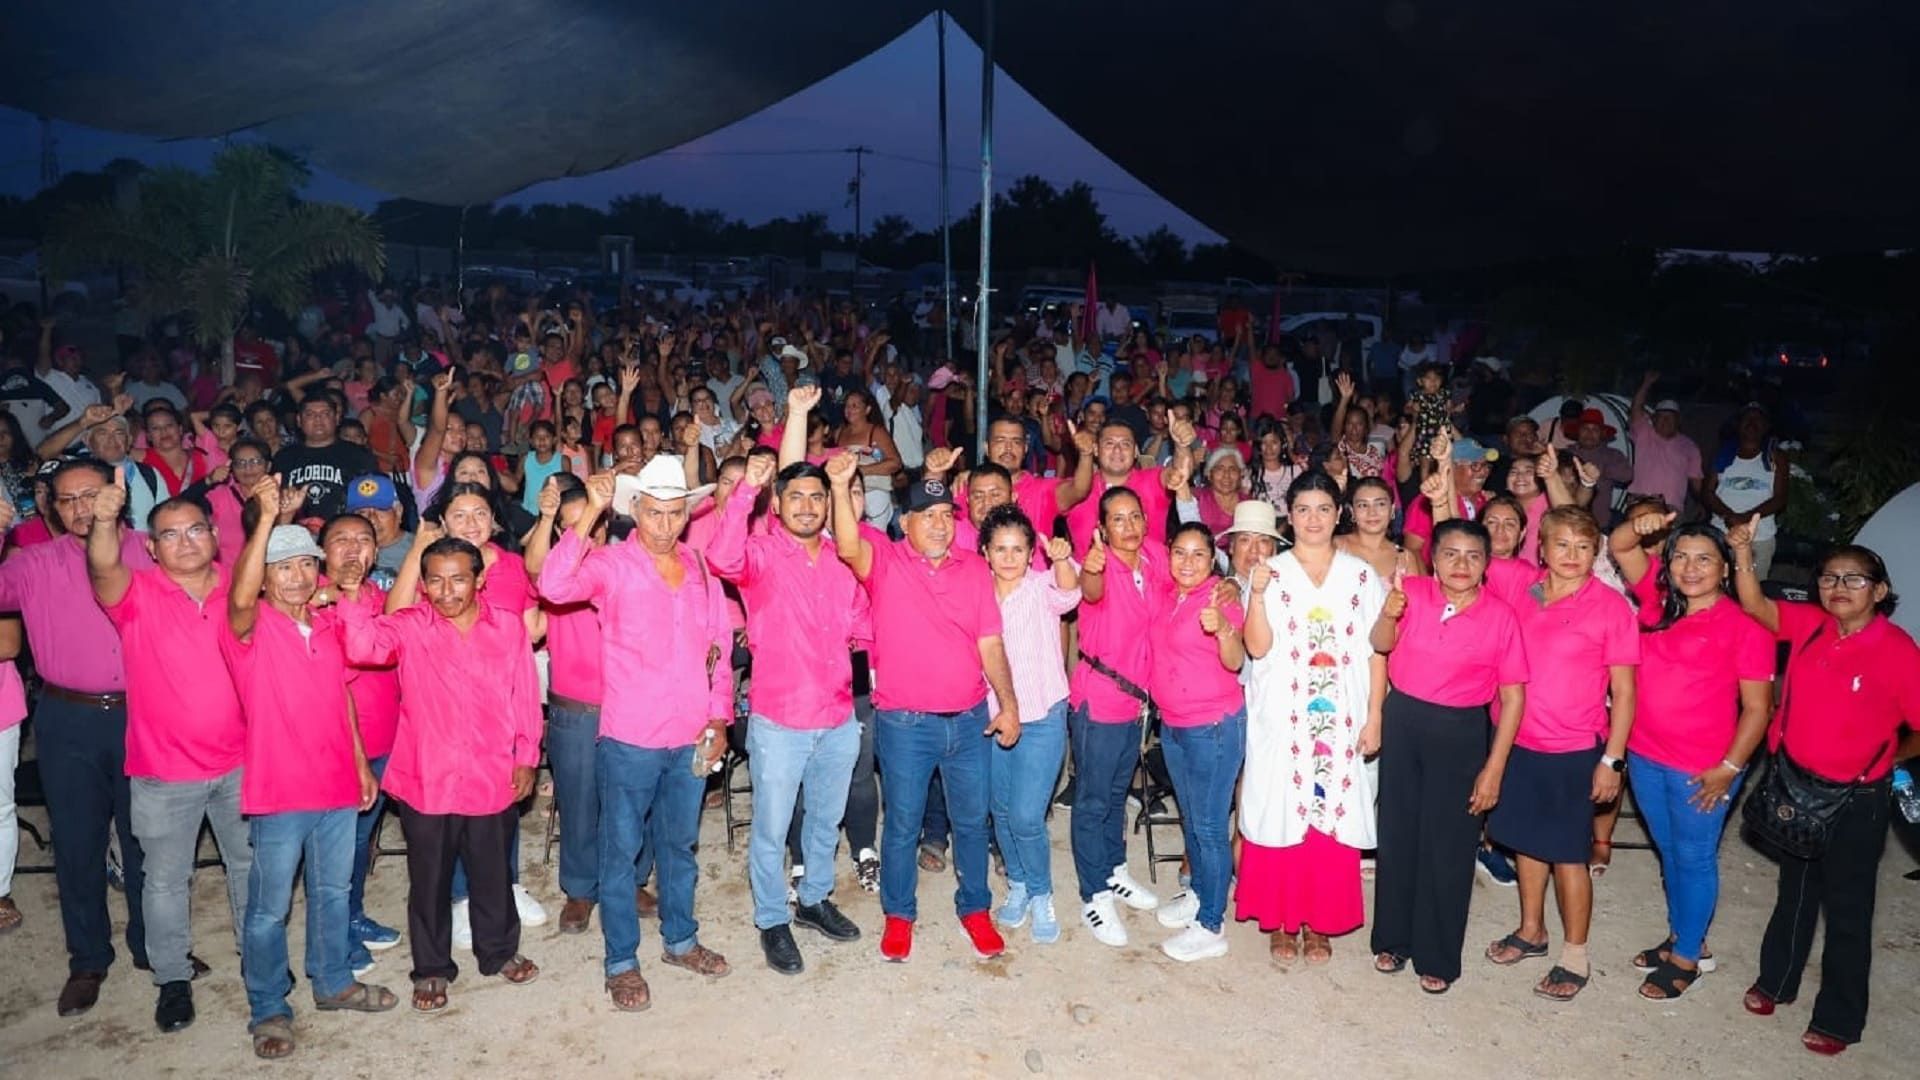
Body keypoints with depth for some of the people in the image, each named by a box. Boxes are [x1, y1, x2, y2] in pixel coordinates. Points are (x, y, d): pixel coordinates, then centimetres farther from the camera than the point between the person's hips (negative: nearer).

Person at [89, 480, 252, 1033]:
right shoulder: (138, 595, -10)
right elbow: (104, 569, -32)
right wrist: (105, 521, -51)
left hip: (240, 762, 2)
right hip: (164, 770, -2)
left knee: (250, 864, 18)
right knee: (165, 878, 11)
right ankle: (172, 978, 29)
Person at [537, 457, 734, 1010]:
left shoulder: (701, 570, 5)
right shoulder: (611, 565, -8)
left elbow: (719, 648, 10)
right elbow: (555, 585, -28)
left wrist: (719, 719, 5)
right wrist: (591, 513, -29)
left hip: (692, 738, 4)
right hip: (629, 740, -4)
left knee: (680, 843, 20)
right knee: (621, 850, 8)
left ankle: (680, 939, 37)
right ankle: (622, 962, 22)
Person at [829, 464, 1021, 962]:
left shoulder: (974, 569, 4)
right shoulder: (885, 560, -5)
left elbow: (990, 642, 4)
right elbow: (848, 546, -28)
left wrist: (1008, 703, -2)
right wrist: (840, 488, -43)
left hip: (970, 719, 3)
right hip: (904, 723, -3)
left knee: (972, 819, 14)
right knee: (902, 822, 10)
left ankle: (975, 908, 33)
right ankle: (898, 915, 28)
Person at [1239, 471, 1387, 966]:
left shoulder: (1362, 576, 6)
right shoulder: (1270, 572, 2)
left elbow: (1376, 653, 4)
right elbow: (1257, 647, -8)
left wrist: (1374, 717, -2)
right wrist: (1257, 594, -20)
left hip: (1342, 719, 1)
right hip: (1282, 717, -1)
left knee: (1334, 815, 5)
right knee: (1281, 813, 3)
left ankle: (1318, 922, 20)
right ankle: (1280, 921, 17)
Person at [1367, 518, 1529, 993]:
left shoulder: (1501, 616, -10)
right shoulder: (1412, 591, -4)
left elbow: (1513, 696, -7)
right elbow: (1381, 645, -15)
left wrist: (1494, 768, -10)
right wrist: (1389, 613, -38)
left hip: (1462, 733, -2)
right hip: (1403, 722, 2)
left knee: (1448, 845, 6)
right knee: (1397, 834, 13)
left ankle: (1437, 957, 23)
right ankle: (1393, 939, 30)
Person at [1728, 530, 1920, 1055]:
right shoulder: (1810, 624, -6)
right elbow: (1754, 605, -17)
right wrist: (1744, 554, -30)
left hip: (1856, 800, -4)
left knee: (1846, 907, 11)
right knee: (1795, 889, 23)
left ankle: (1838, 1018, 27)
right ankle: (1776, 980, 41)